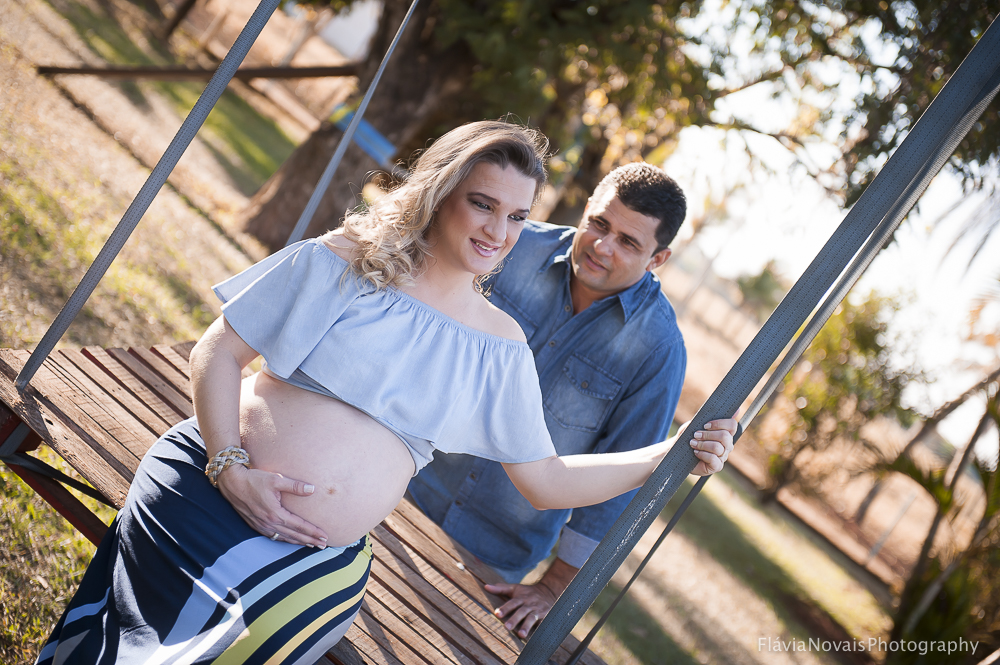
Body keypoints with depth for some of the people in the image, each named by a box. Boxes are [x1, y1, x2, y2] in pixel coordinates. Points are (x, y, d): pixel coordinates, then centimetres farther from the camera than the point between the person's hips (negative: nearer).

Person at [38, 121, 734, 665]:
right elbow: (219, 350, 0)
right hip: (206, 494, -2)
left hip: (323, 561, 2)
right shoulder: (344, 263, -2)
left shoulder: (501, 346, 7)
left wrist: (669, 453, 2)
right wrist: (231, 468, -12)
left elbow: (547, 479, 10)